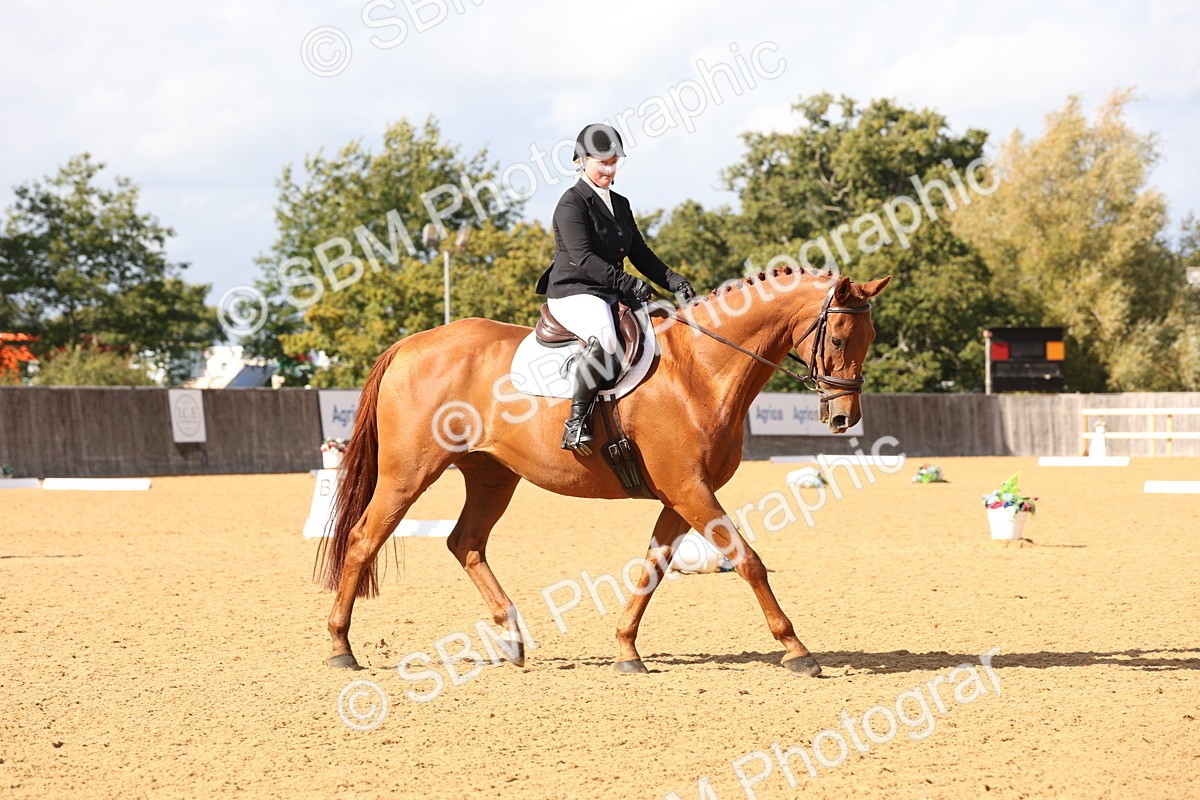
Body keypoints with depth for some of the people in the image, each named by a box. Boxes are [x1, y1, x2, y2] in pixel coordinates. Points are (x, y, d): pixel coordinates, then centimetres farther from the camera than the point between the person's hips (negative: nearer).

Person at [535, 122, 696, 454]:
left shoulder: (620, 204, 19)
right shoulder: (572, 203, -7)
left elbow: (641, 254, 20)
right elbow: (582, 258, -18)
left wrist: (675, 283, 4)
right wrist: (627, 283, -26)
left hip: (611, 297, 9)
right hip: (573, 294, -9)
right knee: (604, 338, -39)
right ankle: (577, 421, -34)